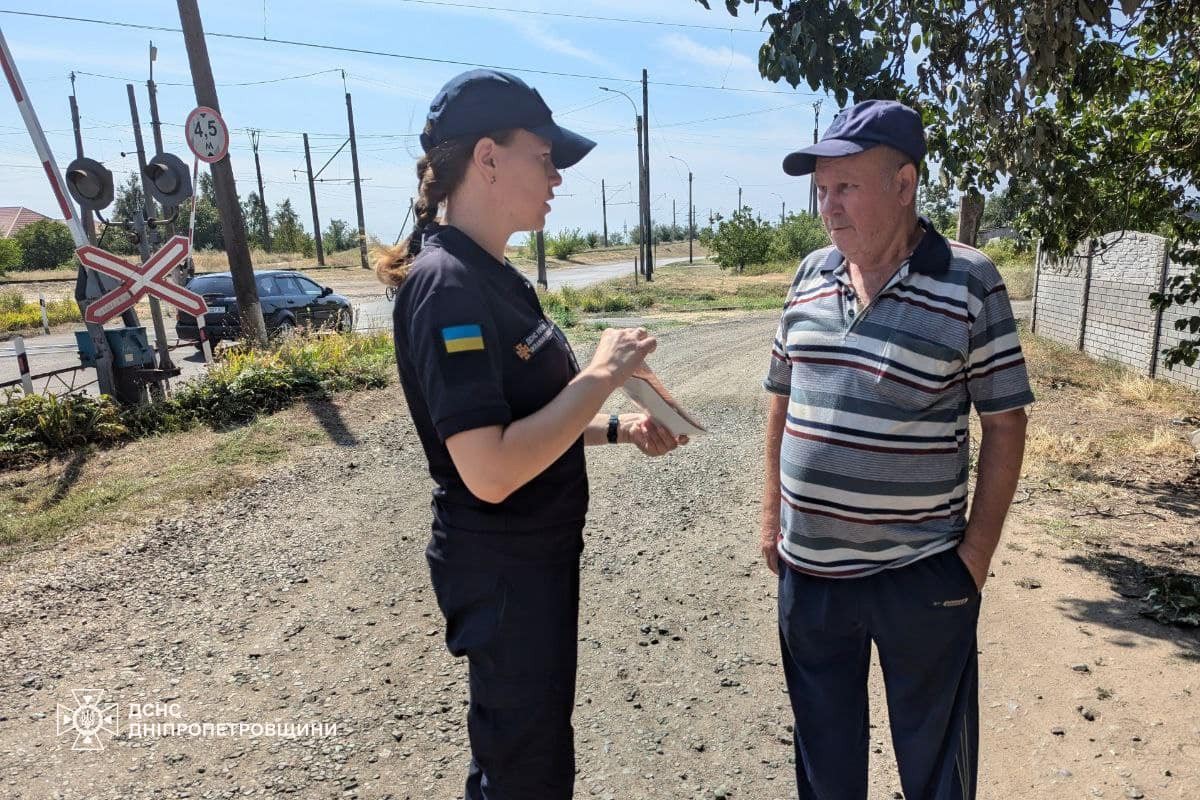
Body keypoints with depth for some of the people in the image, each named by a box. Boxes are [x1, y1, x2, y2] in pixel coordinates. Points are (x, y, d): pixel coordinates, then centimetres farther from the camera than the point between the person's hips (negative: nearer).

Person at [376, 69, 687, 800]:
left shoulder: (492, 275, 6)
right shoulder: (448, 284, -23)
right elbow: (489, 469, -30)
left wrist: (617, 429, 3)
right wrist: (603, 374, -23)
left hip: (535, 554, 9)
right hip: (502, 569, -9)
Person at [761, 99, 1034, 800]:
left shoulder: (970, 283, -9)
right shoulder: (810, 275, 3)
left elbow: (1005, 424, -6)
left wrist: (978, 549, -8)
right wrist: (773, 511, 9)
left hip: (922, 576, -4)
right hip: (808, 568, 4)